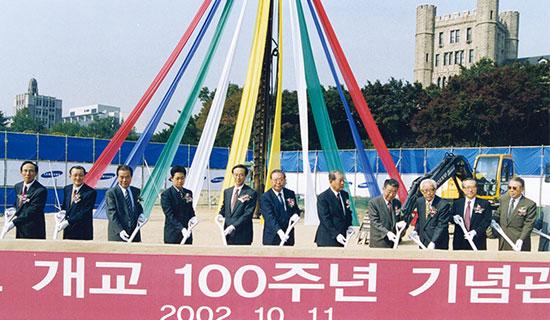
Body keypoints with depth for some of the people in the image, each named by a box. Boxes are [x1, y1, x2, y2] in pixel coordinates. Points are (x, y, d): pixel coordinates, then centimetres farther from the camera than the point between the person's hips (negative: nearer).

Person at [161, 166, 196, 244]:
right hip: (172, 235, -5)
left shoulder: (188, 193, 12)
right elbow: (170, 215, -14)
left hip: (187, 233, 5)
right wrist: (181, 228, -25)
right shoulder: (166, 194, -7)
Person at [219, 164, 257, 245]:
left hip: (242, 235, -6)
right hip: (228, 234, 6)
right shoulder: (227, 191, 14)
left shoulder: (251, 193, -8)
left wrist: (233, 226, -21)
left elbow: (248, 214, -14)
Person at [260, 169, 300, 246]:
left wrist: (295, 215, -6)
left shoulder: (290, 194, 10)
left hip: (288, 237, 4)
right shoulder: (265, 197, -7)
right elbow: (270, 217, -18)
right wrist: (279, 231, -32)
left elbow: (296, 210, 19)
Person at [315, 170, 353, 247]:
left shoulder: (345, 194, 12)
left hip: (341, 238, 6)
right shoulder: (322, 197, -9)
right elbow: (325, 219, -14)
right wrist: (336, 235, -21)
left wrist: (349, 226, 5)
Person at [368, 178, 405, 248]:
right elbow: (375, 222, -14)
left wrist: (399, 223, -7)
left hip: (393, 242, 6)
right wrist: (387, 233, -28)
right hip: (379, 243, -5)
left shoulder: (397, 203, 9)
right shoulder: (373, 203, -9)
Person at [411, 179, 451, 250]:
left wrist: (433, 242, -28)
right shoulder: (419, 201, 7)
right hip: (423, 242, 6)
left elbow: (441, 226, -19)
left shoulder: (443, 204, -14)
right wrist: (416, 231, 4)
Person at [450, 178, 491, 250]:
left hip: (478, 243, -2)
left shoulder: (485, 204, 3)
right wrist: (454, 218, -10)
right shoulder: (457, 203, 13)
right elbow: (450, 218, 15)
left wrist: (475, 232, -18)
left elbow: (487, 221, -4)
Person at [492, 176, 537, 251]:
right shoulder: (503, 200, 10)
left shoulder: (530, 204, -8)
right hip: (503, 242, 5)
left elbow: (528, 225, -12)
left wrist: (521, 239, -22)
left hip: (518, 243, -5)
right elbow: (498, 214, 22)